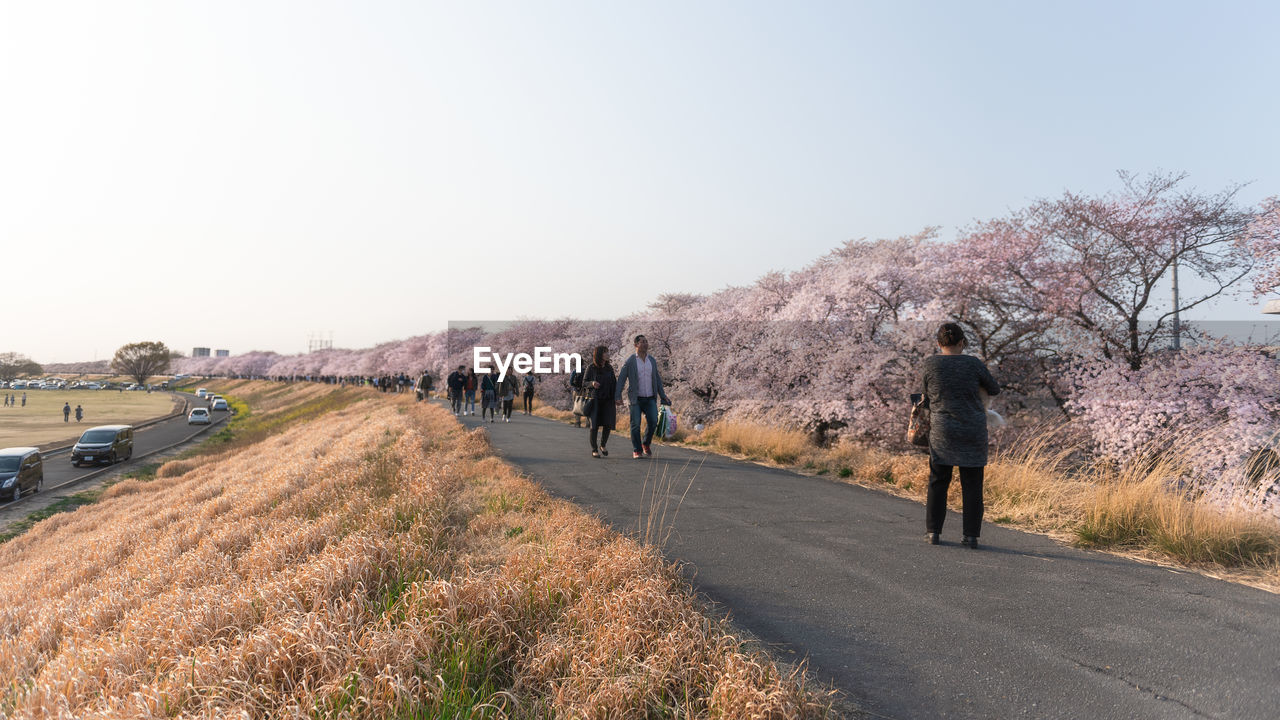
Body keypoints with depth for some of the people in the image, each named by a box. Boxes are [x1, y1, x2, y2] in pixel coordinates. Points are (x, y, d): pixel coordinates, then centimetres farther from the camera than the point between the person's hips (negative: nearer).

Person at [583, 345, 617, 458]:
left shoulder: (609, 367, 4)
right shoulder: (591, 367, -7)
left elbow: (614, 383, 11)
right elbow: (584, 383, -4)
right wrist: (592, 383, -23)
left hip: (608, 401, 3)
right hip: (594, 400, -3)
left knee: (608, 424, -4)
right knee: (594, 425, -7)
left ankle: (603, 445, 21)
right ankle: (594, 450, 8)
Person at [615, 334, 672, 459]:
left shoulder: (652, 360, 8)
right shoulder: (629, 362, -4)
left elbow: (657, 380, 14)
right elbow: (621, 380, -6)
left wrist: (663, 396, 10)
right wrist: (618, 396, -17)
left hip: (650, 398, 3)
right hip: (636, 399, -3)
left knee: (653, 421, -11)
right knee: (635, 424, -6)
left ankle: (646, 444, 13)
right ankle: (636, 451, 6)